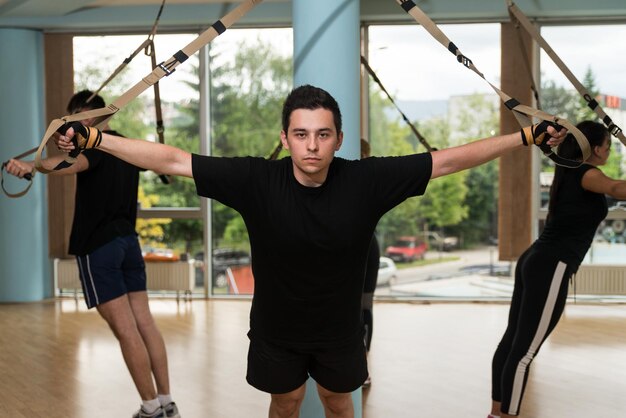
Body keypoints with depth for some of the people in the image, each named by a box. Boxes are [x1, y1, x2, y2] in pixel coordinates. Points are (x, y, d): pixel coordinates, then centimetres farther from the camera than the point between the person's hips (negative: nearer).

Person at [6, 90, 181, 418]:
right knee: (144, 323, 9)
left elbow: (75, 162, -37)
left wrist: (33, 166, -55)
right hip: (128, 241, 8)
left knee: (125, 330, -4)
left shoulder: (95, 143, -11)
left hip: (98, 246, -8)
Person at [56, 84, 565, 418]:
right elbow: (172, 159, -26)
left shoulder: (366, 180, -24)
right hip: (276, 329, 0)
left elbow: (447, 160, -19)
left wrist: (527, 136, -17)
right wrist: (94, 139, -30)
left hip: (339, 328, 0)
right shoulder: (256, 180, -26)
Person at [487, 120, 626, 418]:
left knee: (512, 340, 13)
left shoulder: (569, 174, 16)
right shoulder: (586, 174, -11)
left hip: (535, 262, 10)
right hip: (550, 269, -10)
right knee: (525, 350, -5)